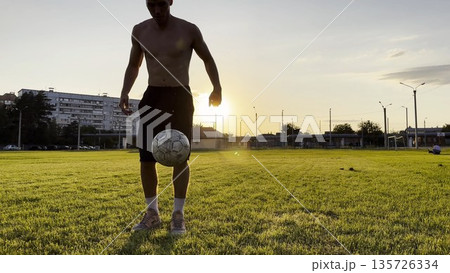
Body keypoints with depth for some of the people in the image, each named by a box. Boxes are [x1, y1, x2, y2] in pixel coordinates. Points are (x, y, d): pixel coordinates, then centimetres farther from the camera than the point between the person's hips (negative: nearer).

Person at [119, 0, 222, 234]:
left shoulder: (189, 30, -3)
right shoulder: (140, 31, 6)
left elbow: (207, 59, 9)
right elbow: (133, 65, 16)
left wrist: (217, 88, -6)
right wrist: (125, 92, 1)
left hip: (181, 97, -3)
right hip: (152, 96, 3)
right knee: (146, 158, 0)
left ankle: (178, 215, 9)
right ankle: (152, 214, 15)